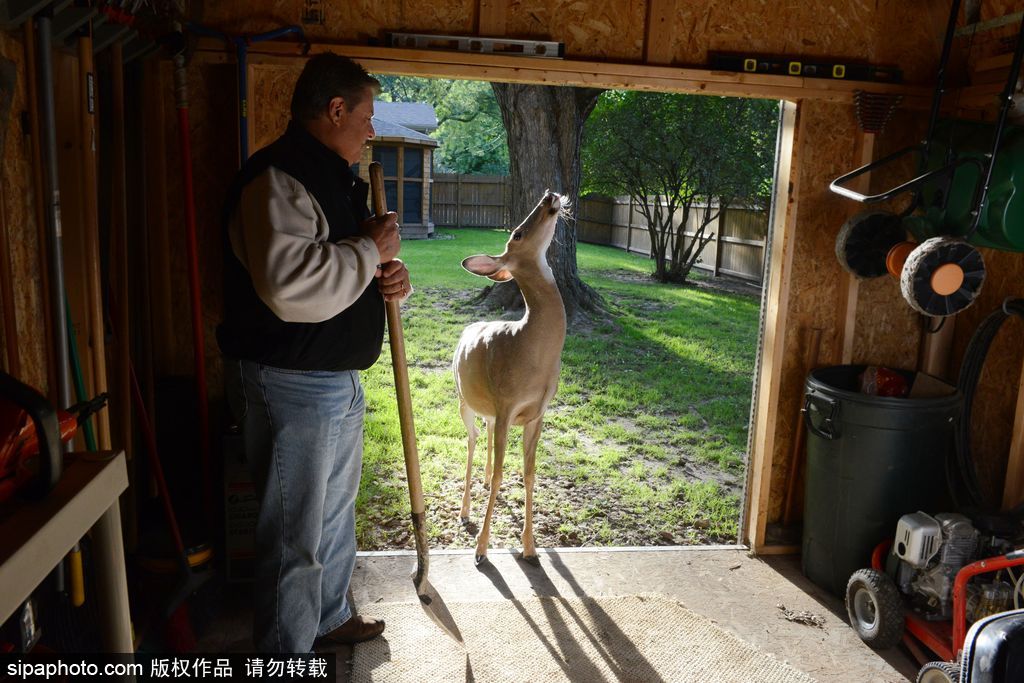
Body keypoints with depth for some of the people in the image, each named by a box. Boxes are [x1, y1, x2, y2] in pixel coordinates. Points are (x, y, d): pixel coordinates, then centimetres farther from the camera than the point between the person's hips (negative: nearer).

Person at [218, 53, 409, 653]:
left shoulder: (335, 177, 14)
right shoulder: (278, 178, -20)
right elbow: (292, 285, -37)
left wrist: (390, 275, 1)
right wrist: (371, 249, -23)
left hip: (339, 378, 11)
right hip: (291, 384, -10)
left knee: (336, 513, 24)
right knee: (295, 535, 2)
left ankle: (331, 617, 44)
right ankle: (286, 654, 21)